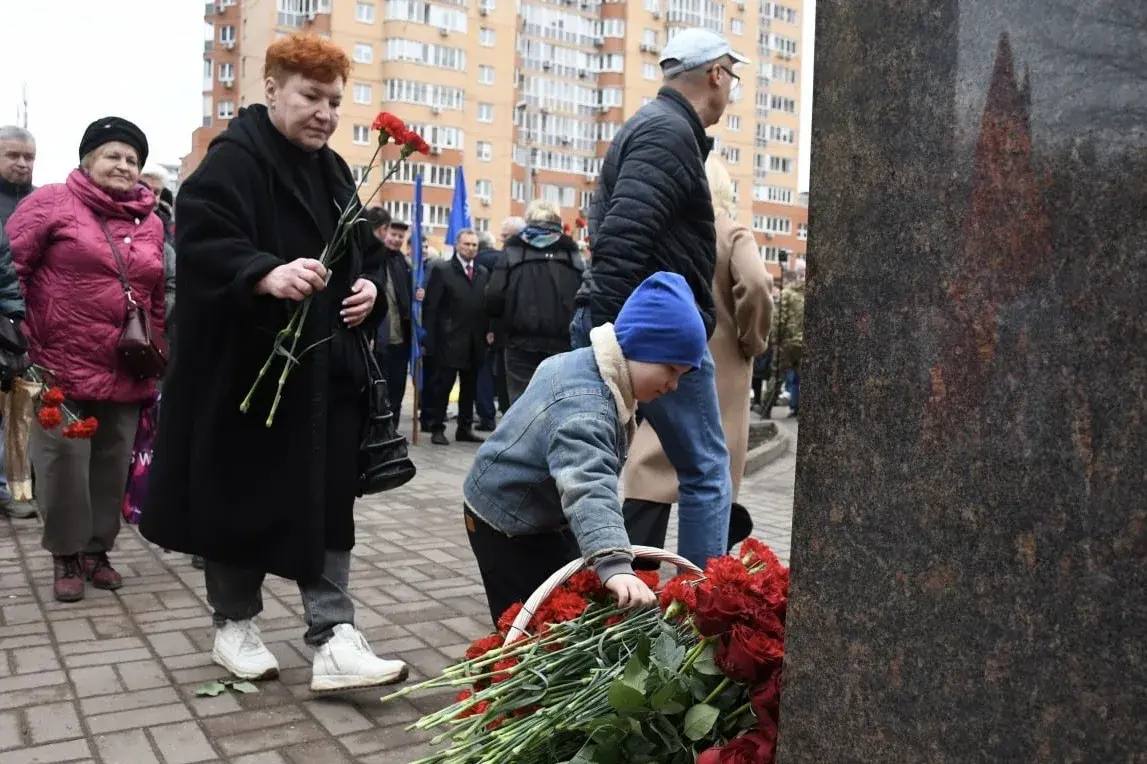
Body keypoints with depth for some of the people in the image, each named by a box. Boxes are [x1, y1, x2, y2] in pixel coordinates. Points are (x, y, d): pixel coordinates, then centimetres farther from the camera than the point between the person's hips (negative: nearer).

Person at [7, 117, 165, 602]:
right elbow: (12, 266, -5)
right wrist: (20, 342, -11)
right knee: (65, 463, 1)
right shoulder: (52, 203, -2)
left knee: (113, 466, 10)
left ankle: (98, 549, 26)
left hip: (126, 373, 4)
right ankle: (66, 556, 18)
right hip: (63, 367, -4)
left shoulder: (150, 222, 11)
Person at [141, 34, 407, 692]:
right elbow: (200, 241, -22)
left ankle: (334, 640, 5)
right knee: (243, 499, 7)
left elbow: (368, 252, 20)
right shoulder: (232, 160, -8)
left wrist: (371, 287, -2)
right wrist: (267, 275, -39)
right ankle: (234, 625, 26)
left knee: (328, 504, 2)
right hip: (249, 368, -6)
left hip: (328, 370, 7)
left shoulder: (335, 173, 15)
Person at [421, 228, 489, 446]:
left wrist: (488, 331, 1)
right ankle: (437, 428, 7)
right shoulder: (442, 270, 0)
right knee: (442, 385, -1)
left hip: (475, 343, 5)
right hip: (449, 341, -5)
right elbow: (430, 307, -4)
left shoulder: (483, 273, 13)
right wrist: (430, 339, -9)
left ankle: (465, 428, 19)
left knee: (470, 387, 10)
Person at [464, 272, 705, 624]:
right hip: (507, 525, -10)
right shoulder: (583, 409, -36)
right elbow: (589, 487, -50)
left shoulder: (583, 363, -2)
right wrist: (614, 565, -62)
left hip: (539, 514, 10)